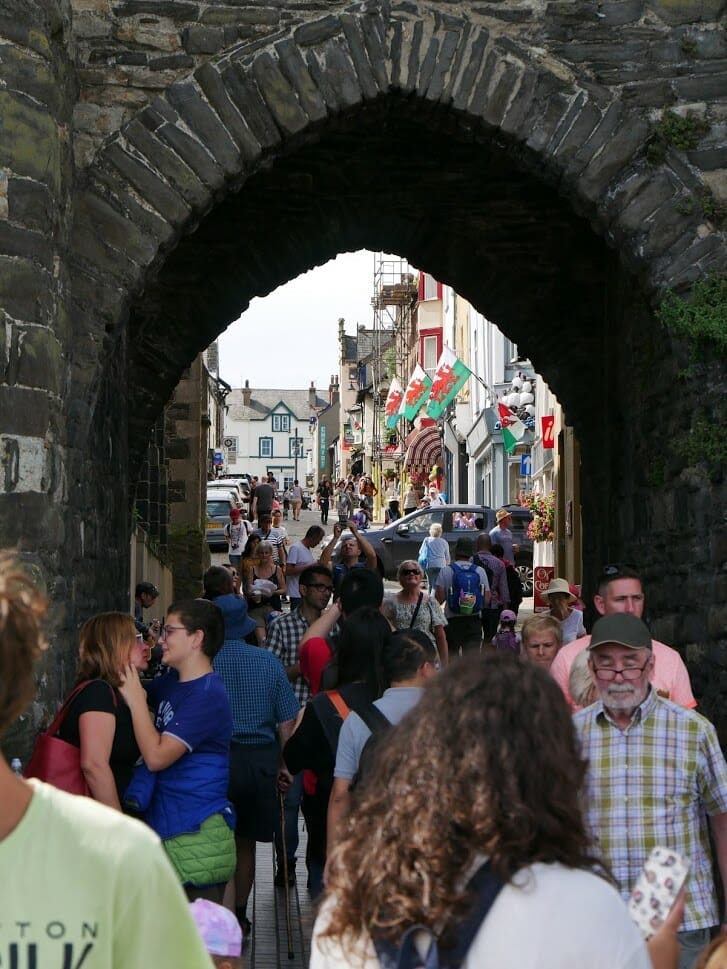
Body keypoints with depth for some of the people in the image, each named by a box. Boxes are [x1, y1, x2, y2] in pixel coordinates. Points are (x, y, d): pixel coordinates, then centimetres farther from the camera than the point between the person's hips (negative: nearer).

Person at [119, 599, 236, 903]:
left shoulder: (208, 695, -19)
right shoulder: (171, 682, 10)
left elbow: (156, 757, -23)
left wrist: (136, 699, -15)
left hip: (196, 836, -9)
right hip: (166, 826, 9)